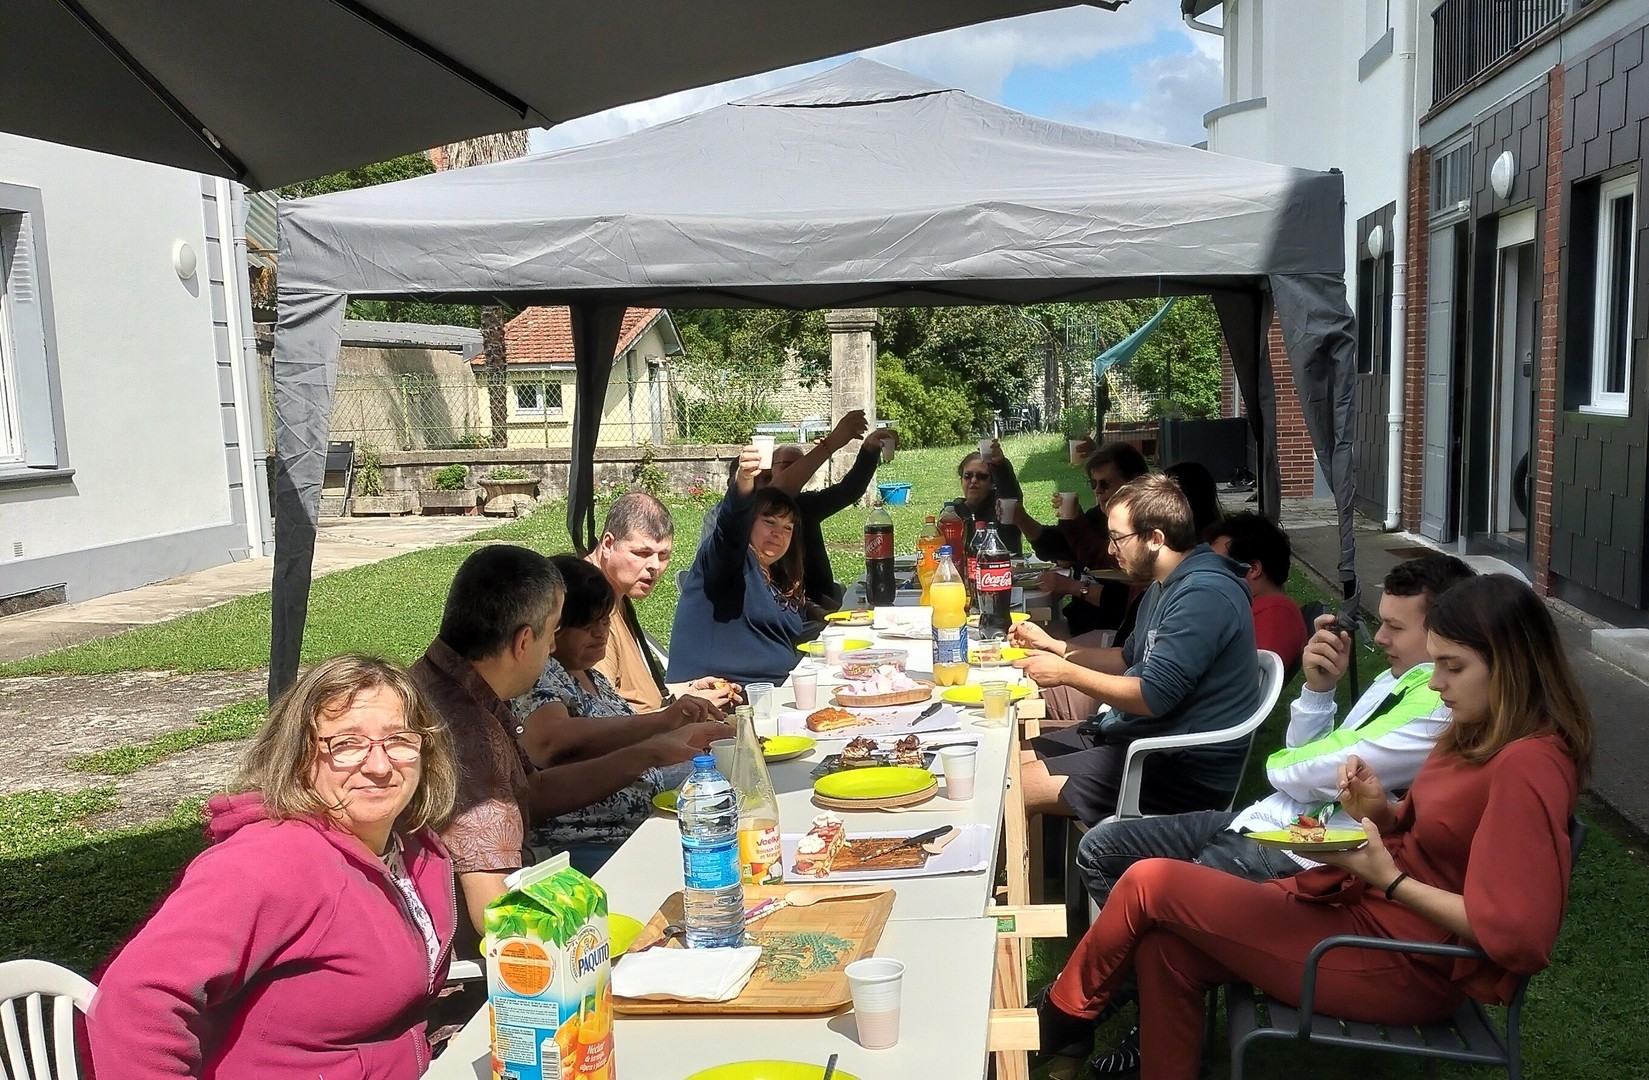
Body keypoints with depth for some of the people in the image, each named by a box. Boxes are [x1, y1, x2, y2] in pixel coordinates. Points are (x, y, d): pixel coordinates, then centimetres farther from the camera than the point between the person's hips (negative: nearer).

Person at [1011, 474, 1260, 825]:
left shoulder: (1203, 596, -21)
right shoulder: (1166, 586, 13)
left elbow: (1153, 697, -25)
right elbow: (1129, 660, 24)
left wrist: (1065, 672, -14)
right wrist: (1051, 645, 13)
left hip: (1186, 768, -10)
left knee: (1017, 789, -16)